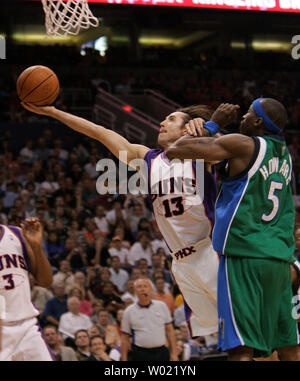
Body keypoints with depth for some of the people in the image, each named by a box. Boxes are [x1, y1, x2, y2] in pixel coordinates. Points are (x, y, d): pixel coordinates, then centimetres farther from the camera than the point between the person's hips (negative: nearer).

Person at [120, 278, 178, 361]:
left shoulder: (161, 306, 8)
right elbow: (125, 339, 3)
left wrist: (174, 353, 4)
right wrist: (124, 359, -2)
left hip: (161, 354, 2)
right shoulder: (129, 311, 2)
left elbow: (169, 331, 10)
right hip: (139, 356, -2)